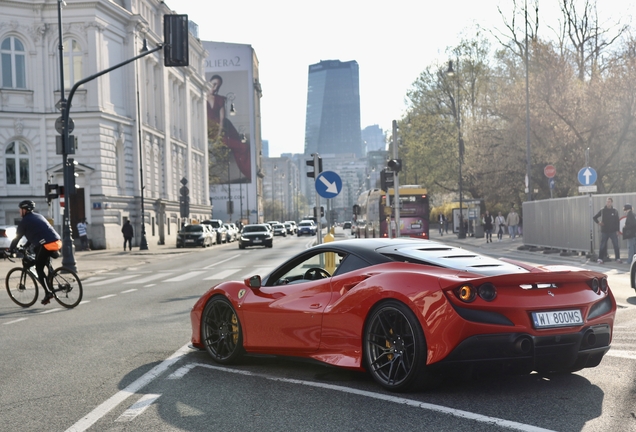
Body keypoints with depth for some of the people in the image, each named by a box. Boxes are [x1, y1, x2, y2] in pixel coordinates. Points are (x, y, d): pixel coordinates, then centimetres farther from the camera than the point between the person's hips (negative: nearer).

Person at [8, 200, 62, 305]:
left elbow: (17, 238, 9)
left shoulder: (24, 221, 5)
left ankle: (48, 293, -5)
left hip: (46, 245, -7)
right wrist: (25, 246, 42)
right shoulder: (39, 216, 27)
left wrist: (10, 250, 23)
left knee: (39, 269, 4)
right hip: (57, 242, 7)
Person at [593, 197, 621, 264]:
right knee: (603, 246, 2)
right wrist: (598, 222, -5)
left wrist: (617, 230, -4)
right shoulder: (602, 210, 2)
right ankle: (600, 259, 5)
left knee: (616, 245, 0)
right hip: (604, 231, 0)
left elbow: (617, 221, 3)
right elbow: (594, 217, 11)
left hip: (613, 231, 0)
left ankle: (618, 258, 8)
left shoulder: (614, 211, 3)